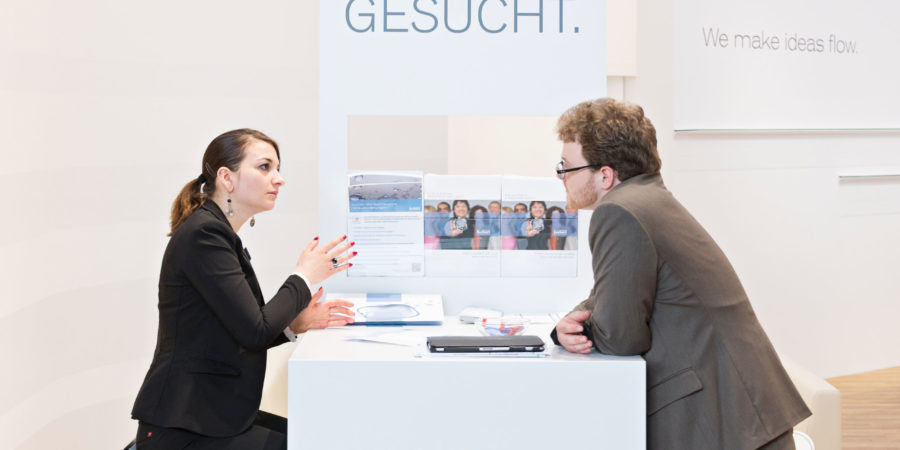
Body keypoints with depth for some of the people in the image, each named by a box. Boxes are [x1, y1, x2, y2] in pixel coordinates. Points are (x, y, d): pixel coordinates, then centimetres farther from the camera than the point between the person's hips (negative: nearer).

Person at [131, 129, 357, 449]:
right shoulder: (204, 235, -16)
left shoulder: (219, 233, 15)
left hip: (216, 416, 10)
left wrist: (295, 324, 4)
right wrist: (304, 278, -6)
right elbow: (255, 332, -20)